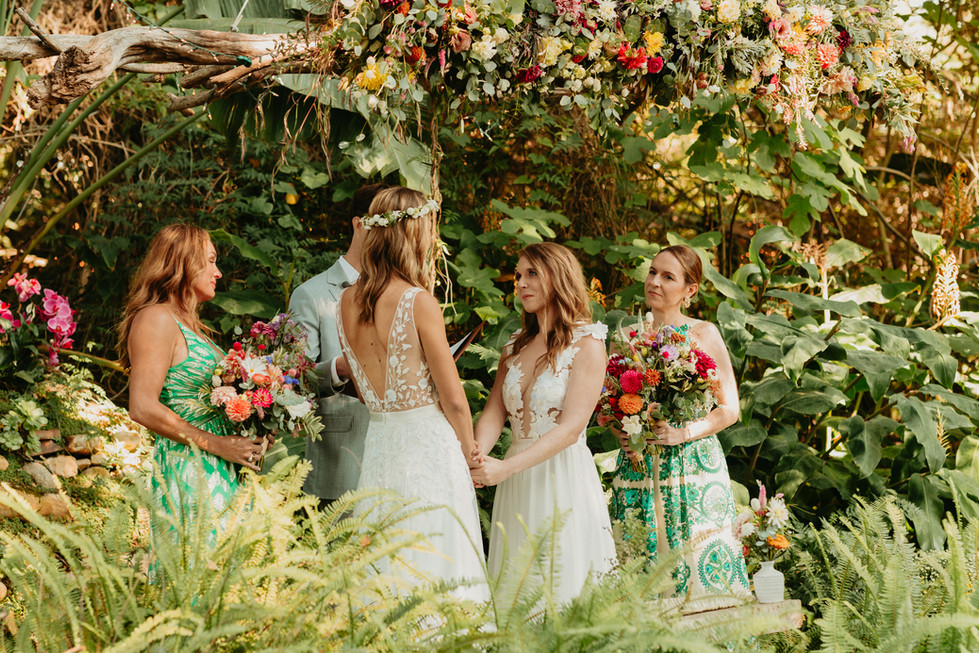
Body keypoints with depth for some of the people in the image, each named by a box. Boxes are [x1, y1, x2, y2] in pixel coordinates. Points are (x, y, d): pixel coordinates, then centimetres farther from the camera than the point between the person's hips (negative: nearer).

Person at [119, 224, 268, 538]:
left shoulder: (189, 324, 20)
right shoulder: (156, 320, -8)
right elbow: (143, 408, -17)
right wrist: (216, 444, -15)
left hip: (218, 472, 9)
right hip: (187, 468, -9)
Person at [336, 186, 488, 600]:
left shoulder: (347, 302, 5)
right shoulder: (418, 301, -15)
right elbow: (453, 399, -11)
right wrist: (470, 455, 3)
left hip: (378, 443, 7)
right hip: (429, 447, -7)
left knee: (388, 571, 11)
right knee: (435, 570, -2)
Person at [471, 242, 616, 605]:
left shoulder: (586, 344, -5)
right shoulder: (516, 346, 15)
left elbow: (571, 428, -15)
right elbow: (494, 412, 5)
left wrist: (506, 467, -23)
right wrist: (475, 457, -17)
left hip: (565, 478, -6)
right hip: (516, 485, 6)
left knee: (562, 589, -4)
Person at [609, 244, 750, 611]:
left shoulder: (702, 334, 3)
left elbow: (729, 409, 1)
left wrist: (684, 433, -14)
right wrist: (619, 430, -2)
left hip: (692, 468, -3)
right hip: (637, 470, 3)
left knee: (697, 564, -8)